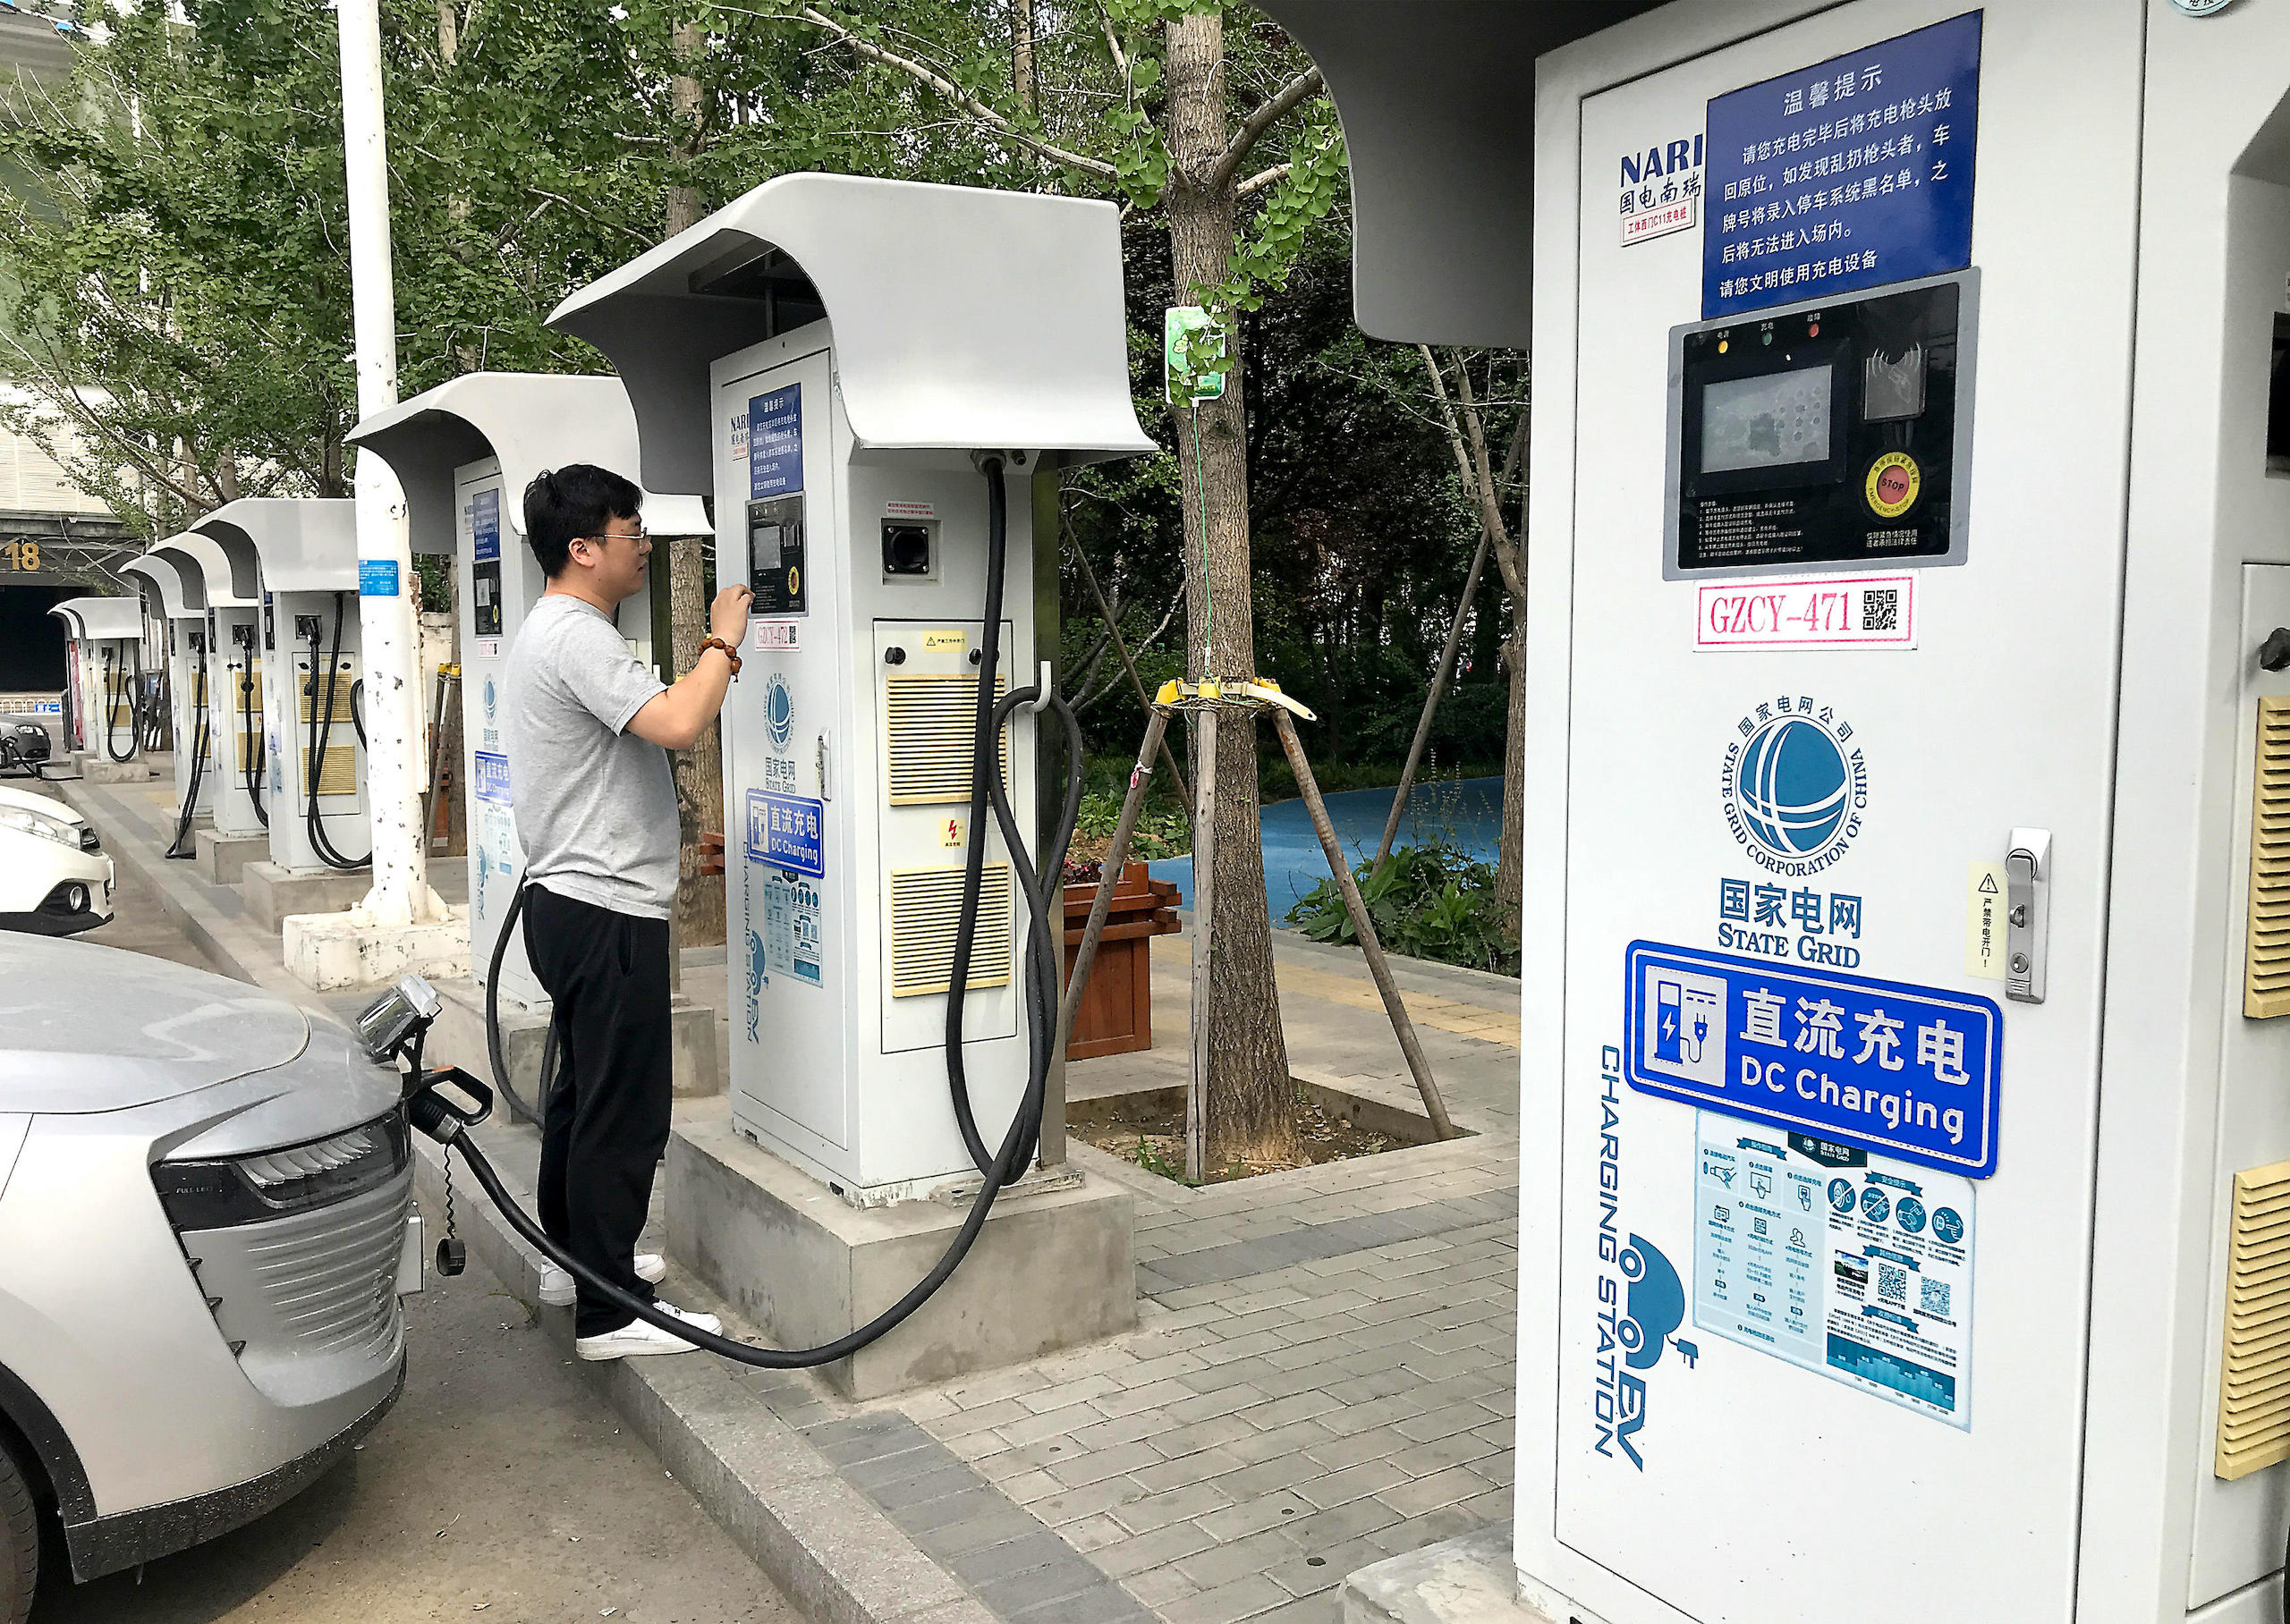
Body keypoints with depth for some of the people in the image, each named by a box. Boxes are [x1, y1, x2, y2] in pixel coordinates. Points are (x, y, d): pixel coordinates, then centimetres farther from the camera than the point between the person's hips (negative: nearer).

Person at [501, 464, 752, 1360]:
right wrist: (723, 641, -17)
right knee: (624, 1111, -5)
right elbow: (676, 724, -30)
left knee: (585, 1091, 21)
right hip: (606, 913, -12)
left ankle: (573, 1254, 35)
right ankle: (608, 1311, 2)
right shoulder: (577, 636, -18)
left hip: (570, 904, 12)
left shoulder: (549, 631, 18)